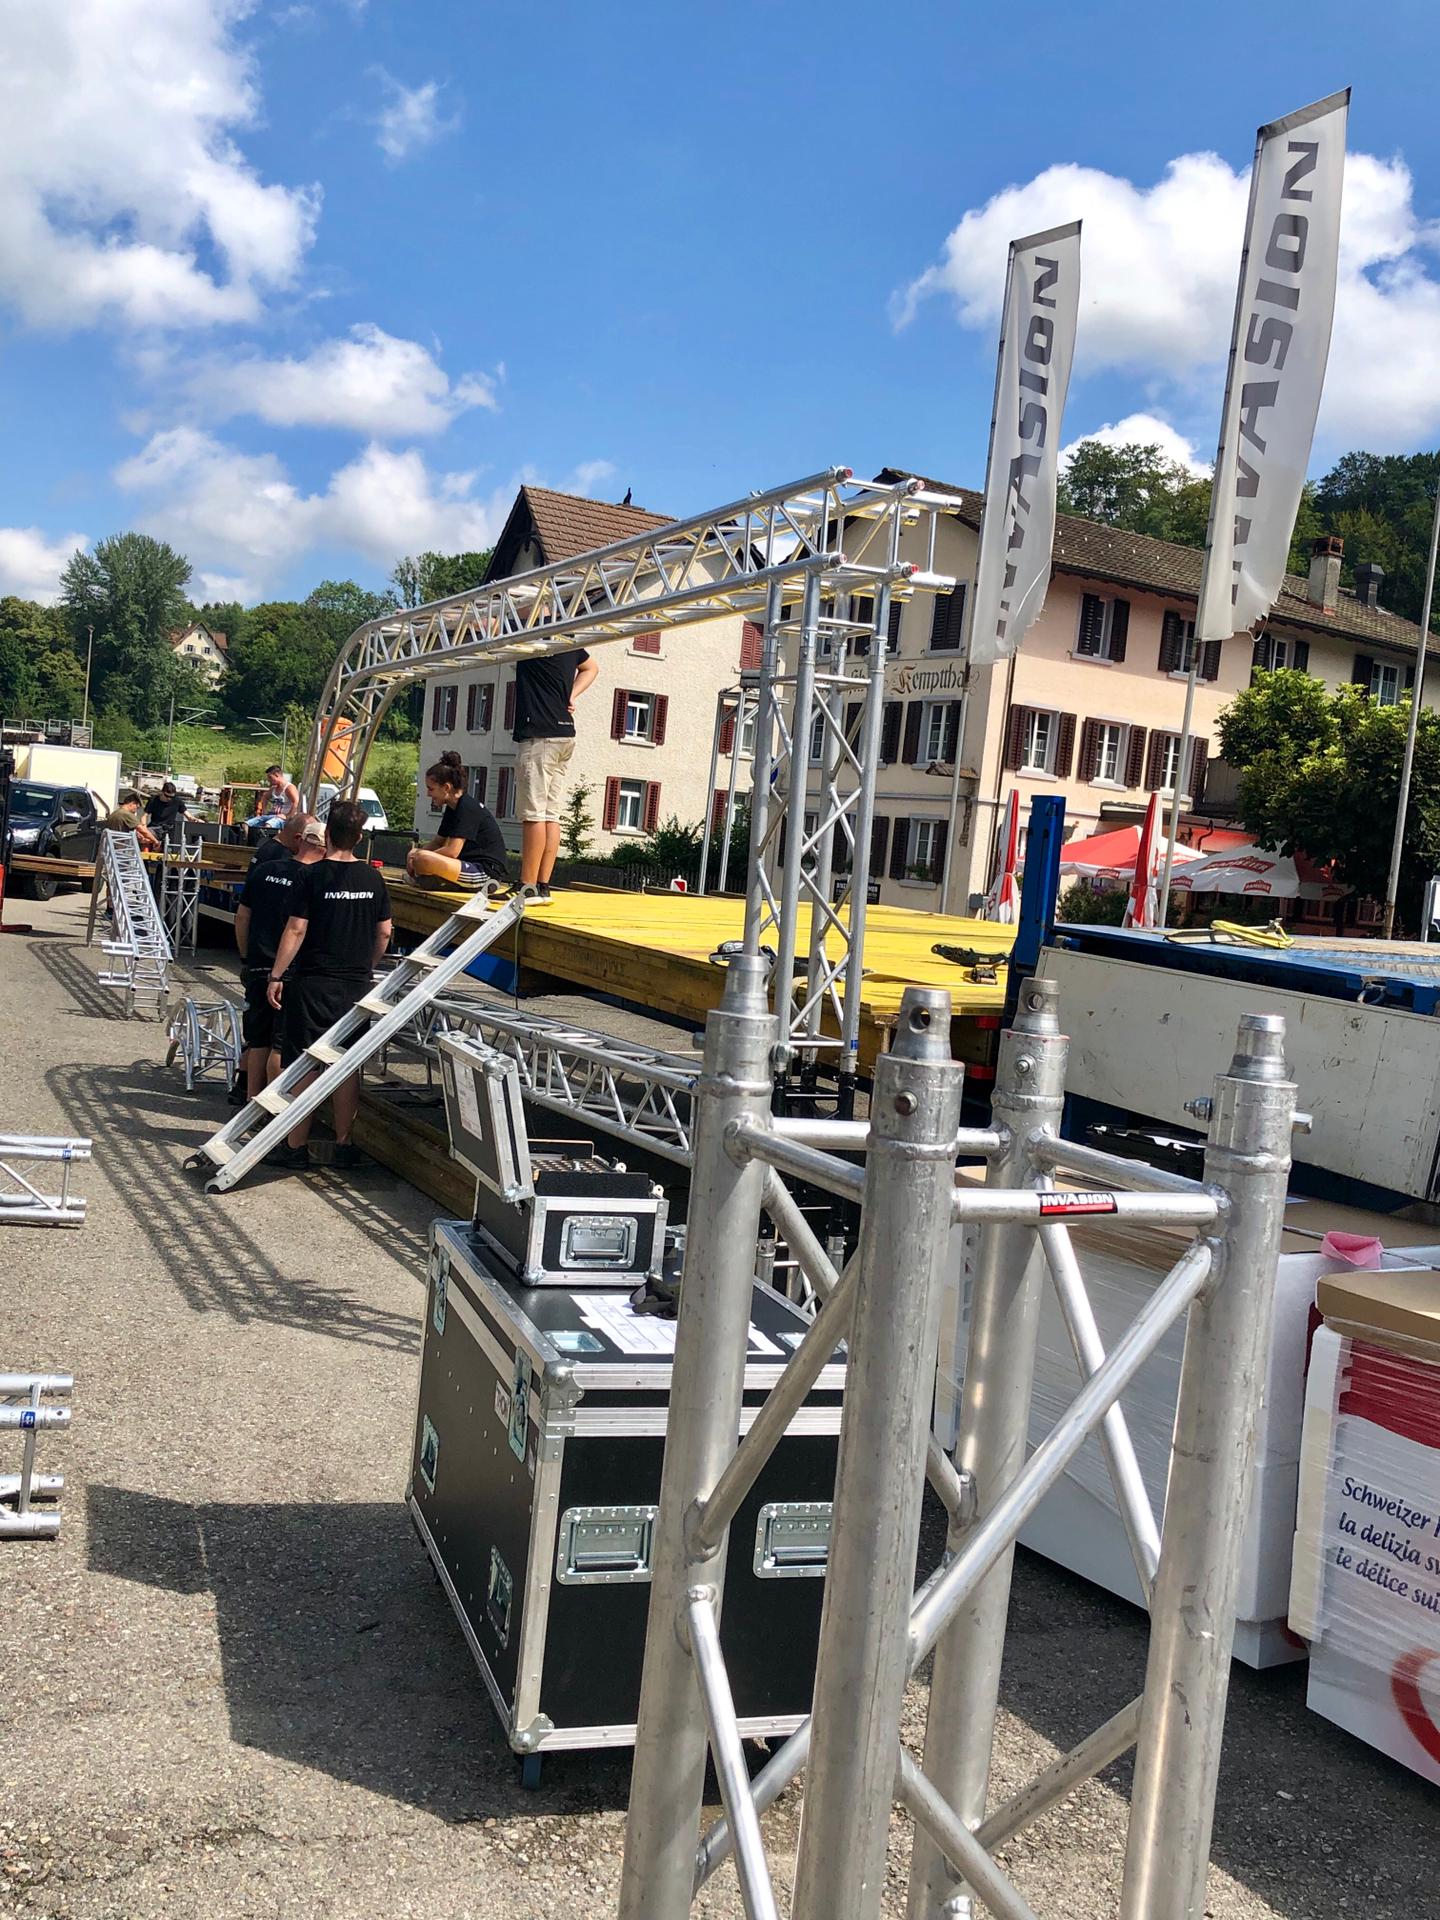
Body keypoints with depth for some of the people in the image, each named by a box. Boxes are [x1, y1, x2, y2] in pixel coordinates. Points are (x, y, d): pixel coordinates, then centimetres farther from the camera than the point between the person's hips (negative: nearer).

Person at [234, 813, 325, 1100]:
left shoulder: (265, 869, 4)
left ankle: (252, 1097, 22)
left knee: (258, 1041, 15)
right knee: (281, 1045, 3)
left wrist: (246, 959, 18)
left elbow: (242, 917, 9)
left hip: (258, 966, 5)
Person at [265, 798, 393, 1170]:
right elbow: (384, 932, 7)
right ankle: (344, 1146, 14)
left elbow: (296, 930, -12)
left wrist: (276, 976, -5)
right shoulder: (372, 879, 2)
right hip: (355, 985, 4)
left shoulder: (311, 876, -11)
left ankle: (295, 1147, 7)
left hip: (313, 983, -4)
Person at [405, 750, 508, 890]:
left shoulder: (468, 808, -15)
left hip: (487, 872, -11)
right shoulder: (452, 808, 15)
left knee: (423, 859, -30)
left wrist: (421, 855, -9)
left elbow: (452, 851, -21)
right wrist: (417, 852, 2)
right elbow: (438, 842, 22)